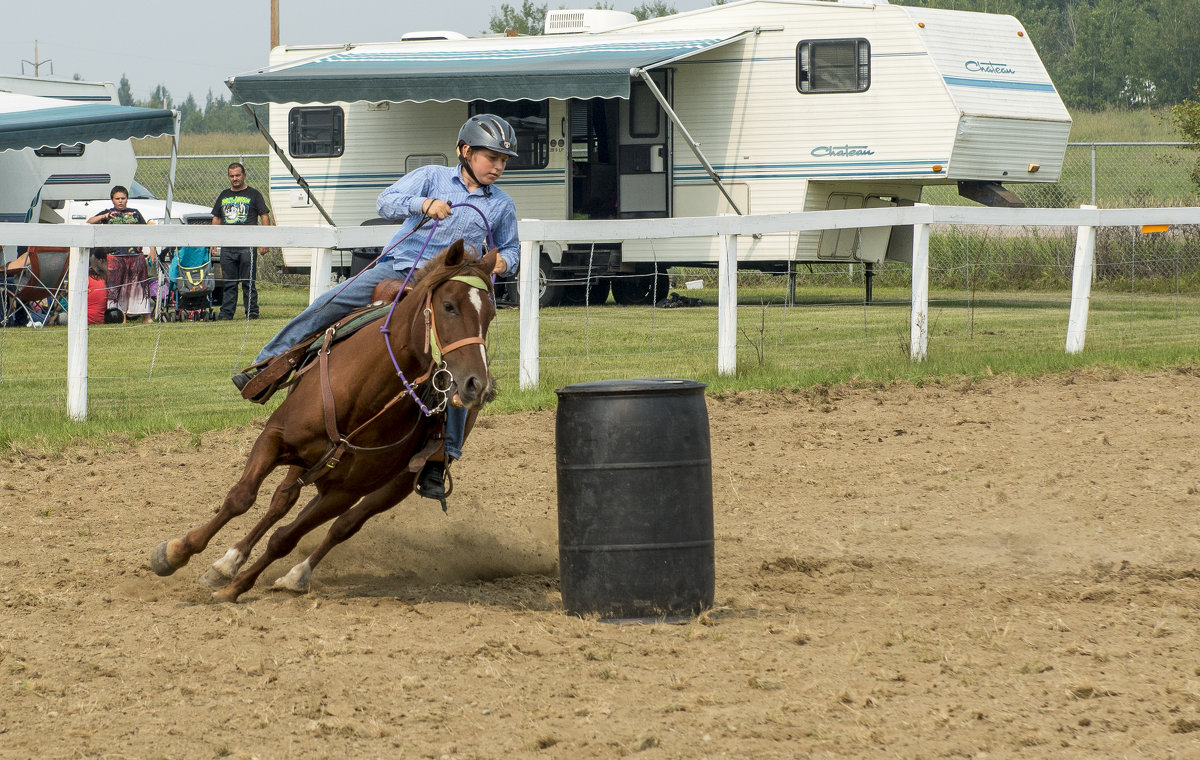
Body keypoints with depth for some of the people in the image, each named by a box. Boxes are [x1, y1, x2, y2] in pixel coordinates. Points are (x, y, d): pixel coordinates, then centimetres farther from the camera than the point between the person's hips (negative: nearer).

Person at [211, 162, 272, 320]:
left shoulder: (253, 194, 5)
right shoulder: (224, 196, 18)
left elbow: (265, 217, 2)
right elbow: (217, 219, 22)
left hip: (247, 246, -4)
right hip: (227, 247, 4)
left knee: (248, 282, -3)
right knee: (228, 283, 4)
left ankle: (252, 311, 1)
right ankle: (226, 312, 6)